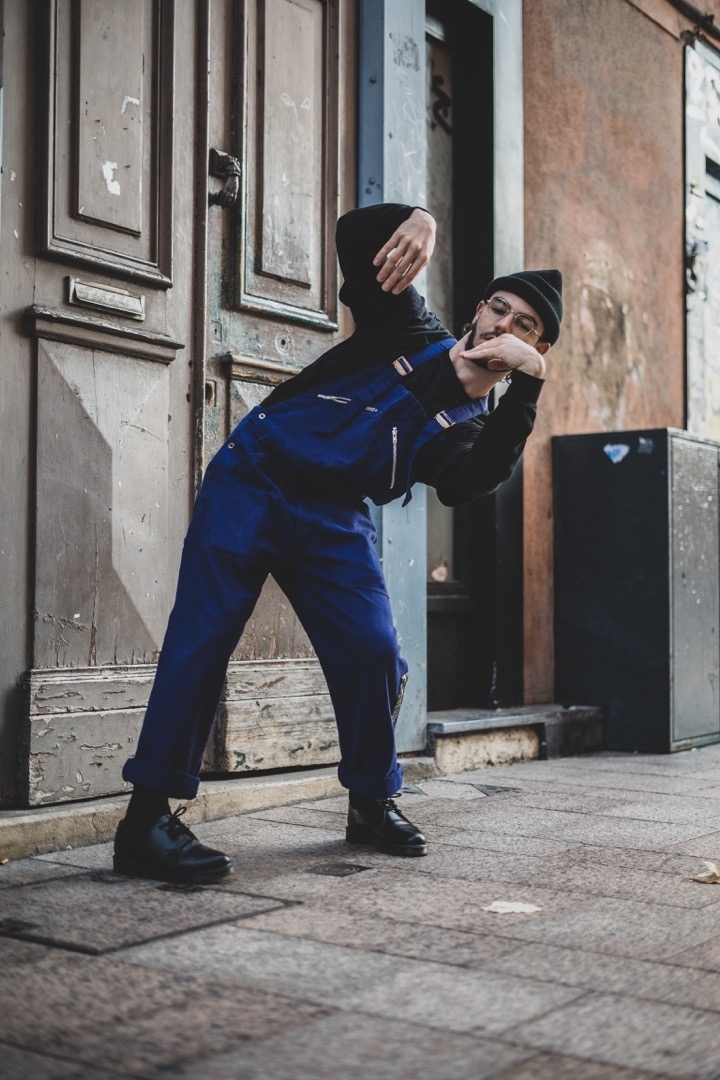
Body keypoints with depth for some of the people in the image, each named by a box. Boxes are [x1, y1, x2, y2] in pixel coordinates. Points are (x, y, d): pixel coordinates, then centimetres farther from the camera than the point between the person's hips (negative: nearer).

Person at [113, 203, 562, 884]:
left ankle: (372, 802, 17)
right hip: (251, 482, -2)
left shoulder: (477, 428, 6)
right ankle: (147, 819, -7)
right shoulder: (412, 332, 6)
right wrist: (416, 221, -19)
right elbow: (353, 233, 2)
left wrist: (528, 381, -24)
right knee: (202, 639, -10)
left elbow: (465, 484, -20)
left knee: (373, 652, -7)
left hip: (334, 521, 3)